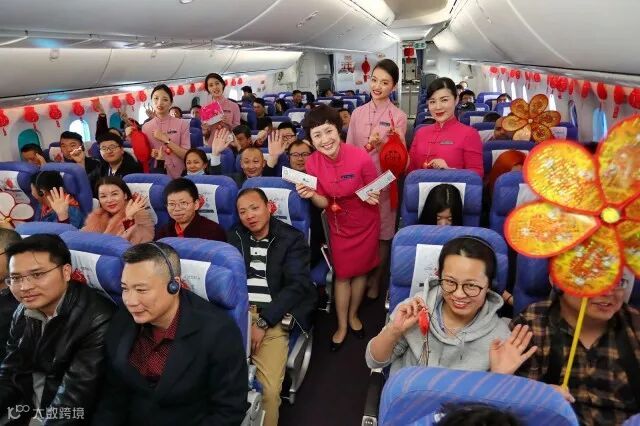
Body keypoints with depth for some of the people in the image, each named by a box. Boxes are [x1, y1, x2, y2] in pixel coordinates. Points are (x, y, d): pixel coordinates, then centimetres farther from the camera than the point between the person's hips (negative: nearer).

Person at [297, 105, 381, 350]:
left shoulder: (361, 157, -26)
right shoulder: (312, 162, -17)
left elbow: (374, 191, -10)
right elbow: (324, 203, -12)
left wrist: (373, 197, -32)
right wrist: (311, 195, -32)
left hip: (365, 224, -1)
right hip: (339, 225, 2)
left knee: (361, 270, 17)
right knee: (342, 274, 13)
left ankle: (353, 315, 42)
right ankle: (342, 325, 32)